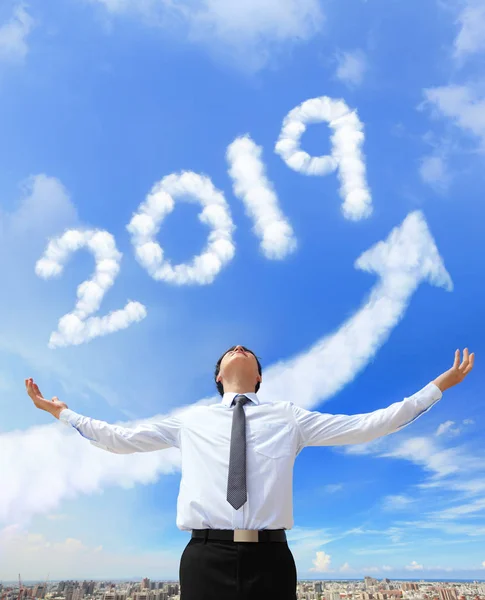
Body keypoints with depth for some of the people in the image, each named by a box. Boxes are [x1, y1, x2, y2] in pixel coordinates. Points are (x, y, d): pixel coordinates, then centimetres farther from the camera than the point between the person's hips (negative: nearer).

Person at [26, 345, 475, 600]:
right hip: (206, 558, 1)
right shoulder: (190, 421, 12)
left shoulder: (288, 417, 10)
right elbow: (120, 439, 18)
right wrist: (61, 411, 19)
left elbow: (366, 426, 7)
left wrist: (438, 387, 7)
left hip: (270, 558, 0)